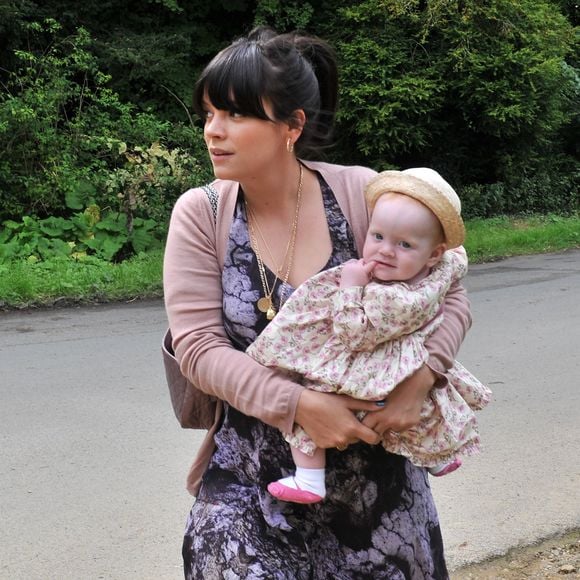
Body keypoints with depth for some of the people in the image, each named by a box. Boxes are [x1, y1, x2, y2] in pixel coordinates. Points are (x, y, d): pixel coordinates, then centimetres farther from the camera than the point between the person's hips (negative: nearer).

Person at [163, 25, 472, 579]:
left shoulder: (361, 194, -10)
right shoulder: (200, 215, -7)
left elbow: (448, 295, -3)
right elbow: (199, 346, -12)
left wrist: (420, 378, -21)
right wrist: (299, 404, -24)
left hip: (374, 463, 0)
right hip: (252, 477, 0)